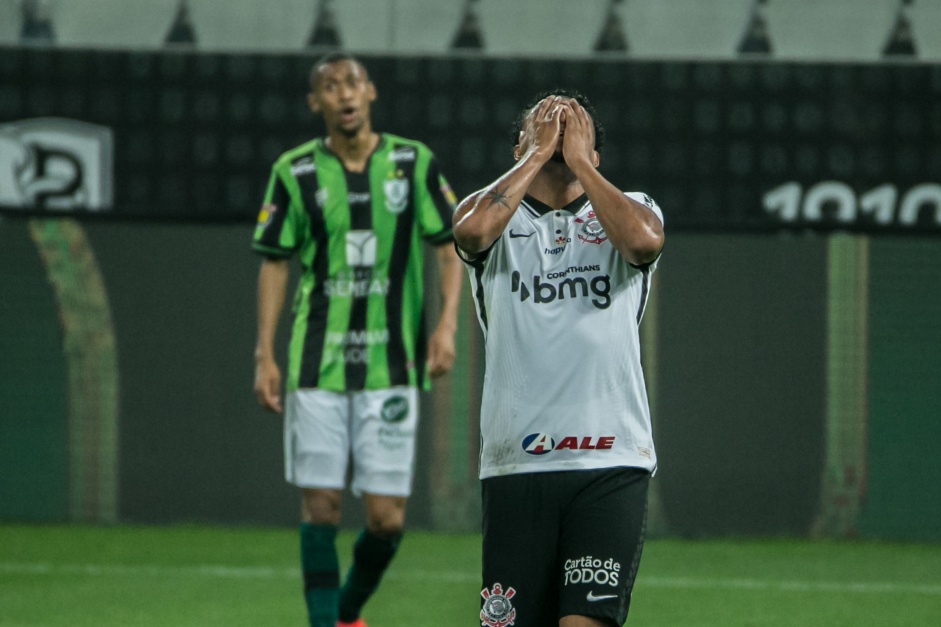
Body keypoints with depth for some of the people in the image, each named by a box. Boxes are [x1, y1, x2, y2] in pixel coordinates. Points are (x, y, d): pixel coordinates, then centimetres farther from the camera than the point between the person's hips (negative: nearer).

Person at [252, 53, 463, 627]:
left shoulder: (414, 163, 2)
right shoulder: (296, 173, 1)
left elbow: (450, 247, 7)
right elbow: (275, 263, 7)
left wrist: (448, 324, -7)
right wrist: (265, 354, 2)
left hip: (391, 365, 0)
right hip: (317, 364, 0)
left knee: (387, 517, -2)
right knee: (321, 507, -4)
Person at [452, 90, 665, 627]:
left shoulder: (629, 207, 12)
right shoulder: (497, 213, 12)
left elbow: (643, 240, -13)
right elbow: (471, 228, -14)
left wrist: (579, 160, -3)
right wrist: (540, 151, -3)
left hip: (611, 465, -1)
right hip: (515, 463, 1)